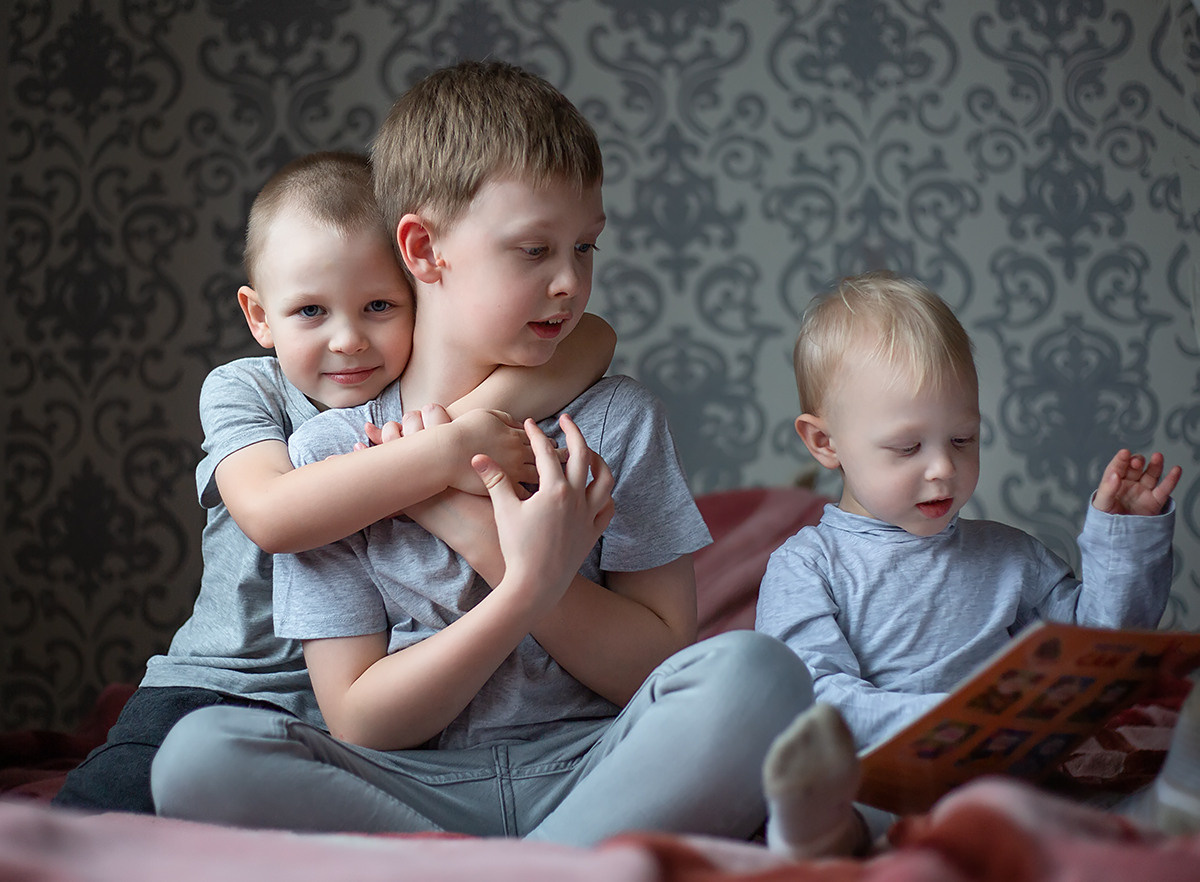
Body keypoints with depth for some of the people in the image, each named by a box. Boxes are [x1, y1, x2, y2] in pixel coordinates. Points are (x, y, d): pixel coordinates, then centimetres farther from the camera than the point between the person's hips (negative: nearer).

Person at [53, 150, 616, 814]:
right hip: (227, 684, 0)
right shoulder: (241, 391, -3)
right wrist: (445, 453, -29)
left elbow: (591, 335, -9)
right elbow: (270, 513, -24)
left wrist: (484, 407, -26)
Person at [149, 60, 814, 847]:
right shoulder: (332, 449, 1)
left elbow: (661, 666, 0)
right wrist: (529, 586, -18)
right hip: (414, 787, 0)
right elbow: (358, 724, -4)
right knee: (199, 754, -28)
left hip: (593, 772, 1)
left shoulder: (616, 419, 5)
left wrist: (490, 546, -12)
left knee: (757, 672, -28)